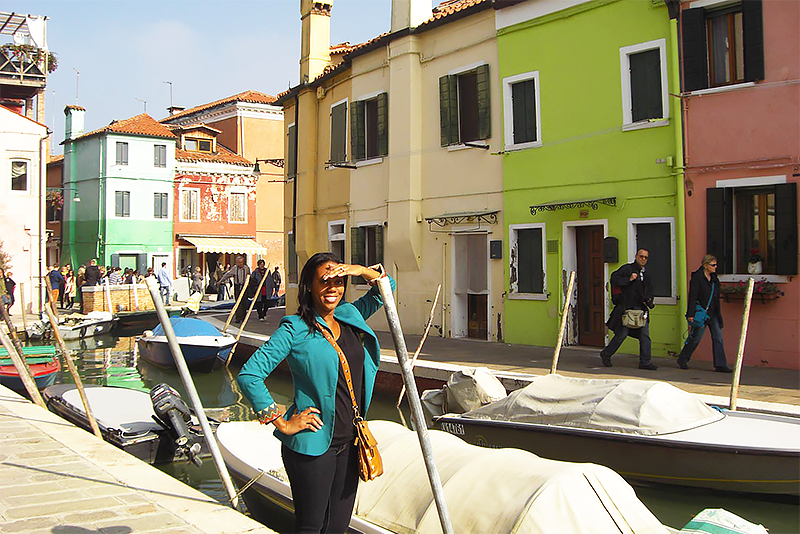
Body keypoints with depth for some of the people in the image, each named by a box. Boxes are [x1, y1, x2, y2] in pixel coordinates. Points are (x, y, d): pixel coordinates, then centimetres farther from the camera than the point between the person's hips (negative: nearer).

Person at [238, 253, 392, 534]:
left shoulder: (350, 316, 6)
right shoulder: (295, 330, -12)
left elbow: (386, 287, 20)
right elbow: (248, 375, -15)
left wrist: (361, 270, -1)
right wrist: (283, 423, -14)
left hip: (349, 442, 6)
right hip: (312, 445, -6)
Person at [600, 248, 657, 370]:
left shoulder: (646, 274, 19)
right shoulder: (627, 268, -2)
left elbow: (649, 290, 28)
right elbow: (614, 280, -10)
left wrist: (648, 300, 10)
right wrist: (629, 279, -18)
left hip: (641, 309, 6)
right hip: (627, 308, -6)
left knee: (645, 335, -2)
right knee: (621, 334, -3)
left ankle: (645, 362, 2)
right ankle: (606, 354, 16)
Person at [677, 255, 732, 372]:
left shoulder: (714, 278, 13)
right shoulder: (697, 277, -10)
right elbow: (692, 297, -13)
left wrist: (718, 313, 17)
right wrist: (691, 314, -17)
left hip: (713, 313, 7)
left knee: (718, 337, 0)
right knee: (695, 337, 0)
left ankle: (720, 365, 2)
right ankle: (682, 359, 18)